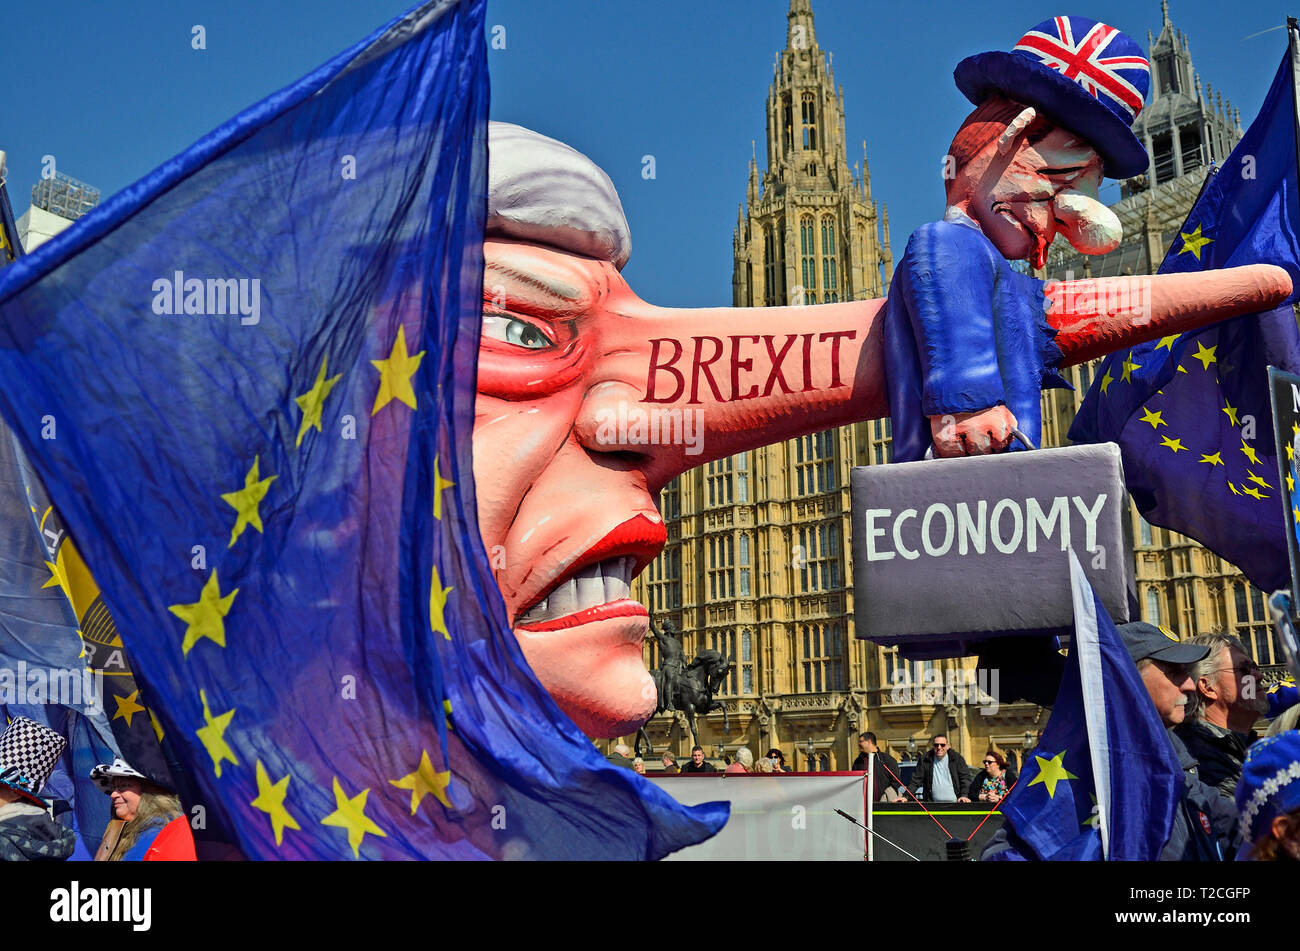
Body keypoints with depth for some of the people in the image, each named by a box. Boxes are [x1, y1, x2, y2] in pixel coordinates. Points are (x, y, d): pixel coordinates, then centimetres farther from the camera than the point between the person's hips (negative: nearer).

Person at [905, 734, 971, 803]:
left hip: (955, 803, 0)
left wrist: (964, 795, -10)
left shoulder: (957, 758, 7)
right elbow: (915, 781, 7)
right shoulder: (924, 760, 7)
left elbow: (965, 777, 5)